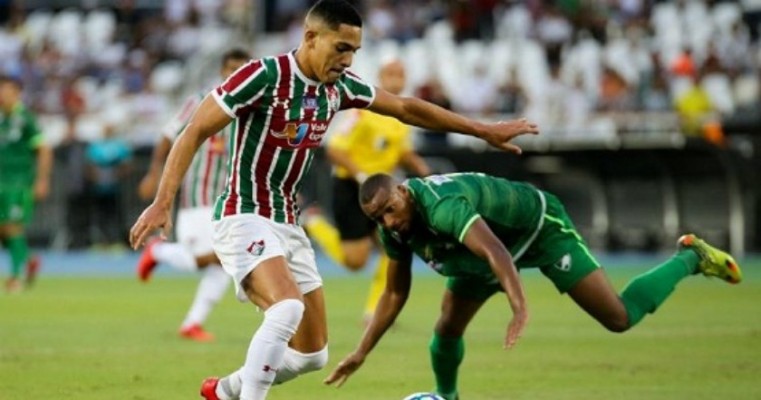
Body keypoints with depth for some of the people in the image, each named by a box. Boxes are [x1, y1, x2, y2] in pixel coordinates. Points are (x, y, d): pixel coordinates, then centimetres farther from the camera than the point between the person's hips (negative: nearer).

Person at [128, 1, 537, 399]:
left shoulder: (338, 86, 4)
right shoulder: (264, 76, -17)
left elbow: (405, 108, 17)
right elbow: (195, 131, -17)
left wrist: (484, 130, 19)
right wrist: (162, 202, -26)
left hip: (288, 225, 8)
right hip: (244, 218, -8)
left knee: (312, 355, 8)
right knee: (287, 309, -33)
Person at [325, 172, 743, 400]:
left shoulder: (441, 205, -42)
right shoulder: (395, 229, -15)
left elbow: (495, 252, -56)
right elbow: (394, 294, -2)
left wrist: (520, 309, -69)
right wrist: (360, 354, -6)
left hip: (541, 226, -7)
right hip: (493, 245, 8)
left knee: (619, 316, -10)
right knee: (447, 328, -3)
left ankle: (690, 258, 11)